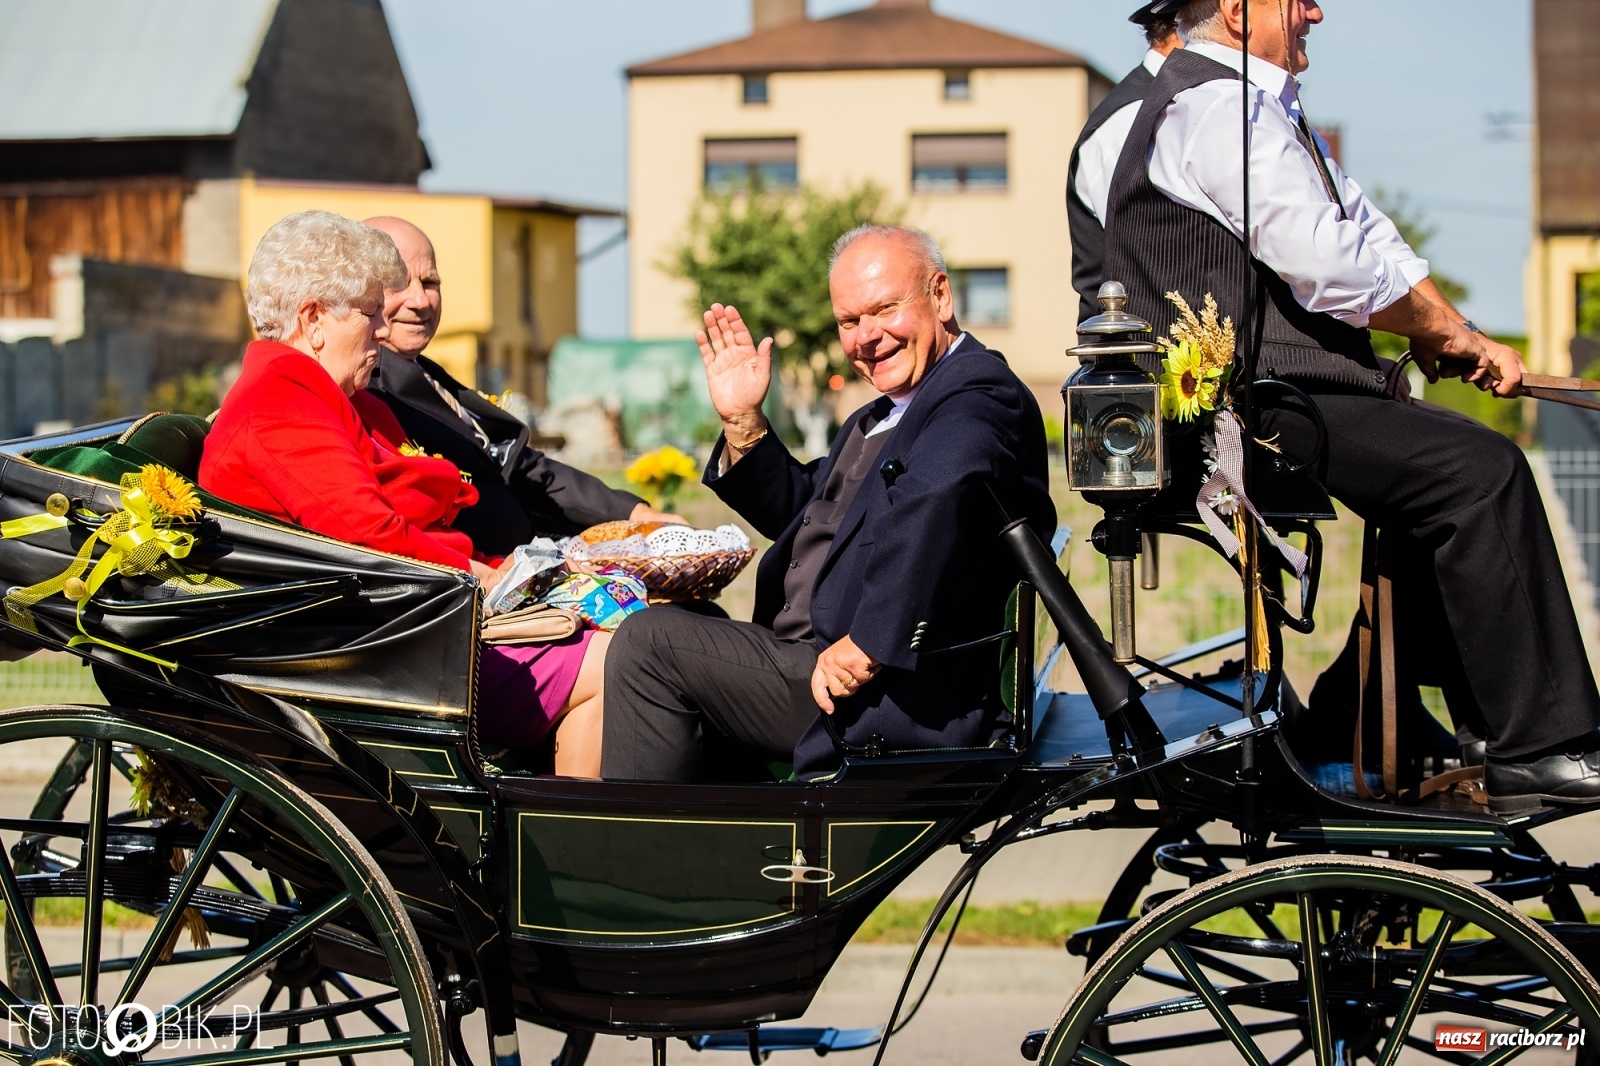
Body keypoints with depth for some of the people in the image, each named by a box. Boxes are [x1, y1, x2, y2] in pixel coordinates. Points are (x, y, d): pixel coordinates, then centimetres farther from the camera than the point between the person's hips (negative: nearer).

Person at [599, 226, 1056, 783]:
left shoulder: (979, 398, -15)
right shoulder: (888, 412, 19)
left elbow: (933, 498, -37)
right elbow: (800, 512, 29)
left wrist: (868, 645, -35)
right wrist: (742, 420, 13)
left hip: (898, 696, -11)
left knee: (649, 642, -10)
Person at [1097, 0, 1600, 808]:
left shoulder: (1260, 106, 23)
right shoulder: (1215, 105, -13)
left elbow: (1364, 230, 19)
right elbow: (1330, 264, -19)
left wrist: (1454, 336, 6)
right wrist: (1444, 331, -4)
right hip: (1242, 410, -11)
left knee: (1461, 474, 16)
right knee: (1480, 471, -19)